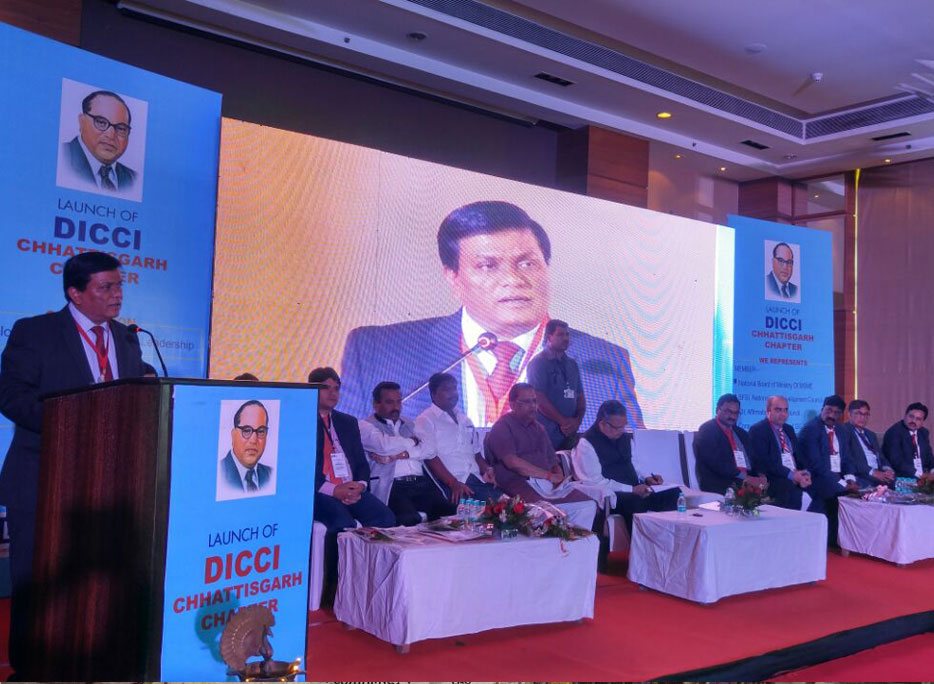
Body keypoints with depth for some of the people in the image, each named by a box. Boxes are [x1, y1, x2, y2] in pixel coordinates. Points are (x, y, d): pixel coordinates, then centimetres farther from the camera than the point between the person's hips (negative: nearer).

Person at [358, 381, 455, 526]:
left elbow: (429, 450, 10)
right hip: (393, 486, -5)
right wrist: (412, 441, 6)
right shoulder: (366, 426, 9)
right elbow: (385, 445, -12)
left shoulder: (409, 424, 26)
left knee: (451, 512, -21)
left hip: (422, 483, 5)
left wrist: (401, 454, -7)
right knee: (410, 520, -35)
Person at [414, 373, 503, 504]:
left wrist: (486, 470, 5)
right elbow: (430, 457, -10)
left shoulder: (465, 420, 24)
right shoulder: (425, 421, 0)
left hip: (477, 480, 7)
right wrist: (454, 483, -20)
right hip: (448, 484, -7)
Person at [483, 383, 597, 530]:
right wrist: (549, 475, -10)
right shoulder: (502, 427, 1)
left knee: (588, 505, -12)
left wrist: (559, 477, -2)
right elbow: (513, 462, -14)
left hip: (549, 483, 7)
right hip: (519, 482, -7)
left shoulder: (538, 428, 25)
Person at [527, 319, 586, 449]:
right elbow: (539, 399, -14)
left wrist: (577, 421, -3)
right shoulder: (539, 362, -6)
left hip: (569, 433, 6)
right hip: (547, 433, -6)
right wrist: (563, 421, -13)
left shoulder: (572, 364, 14)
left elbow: (580, 397, 15)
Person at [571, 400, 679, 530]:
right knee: (636, 501, -37)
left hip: (634, 492, 8)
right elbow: (594, 482, -18)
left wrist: (646, 477, 2)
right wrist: (632, 490, -21)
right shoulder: (586, 444, -11)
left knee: (674, 493, -11)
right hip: (610, 496, -8)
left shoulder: (624, 437, 14)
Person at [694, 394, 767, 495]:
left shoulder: (741, 433, 21)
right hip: (719, 488, -6)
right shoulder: (707, 431, -1)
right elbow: (716, 462, -13)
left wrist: (761, 477, -7)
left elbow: (753, 459, 15)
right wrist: (744, 477, -16)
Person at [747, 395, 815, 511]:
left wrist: (804, 474, -5)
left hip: (797, 479, 7)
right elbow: (764, 461, -12)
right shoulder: (758, 430, -2)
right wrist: (792, 476, -16)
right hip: (774, 482, -7)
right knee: (803, 498, -29)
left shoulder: (789, 429, 21)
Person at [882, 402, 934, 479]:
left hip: (922, 476, 7)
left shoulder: (924, 433, 14)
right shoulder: (893, 432, -9)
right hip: (901, 478, -7)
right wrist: (918, 474, -23)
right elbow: (896, 460, -17)